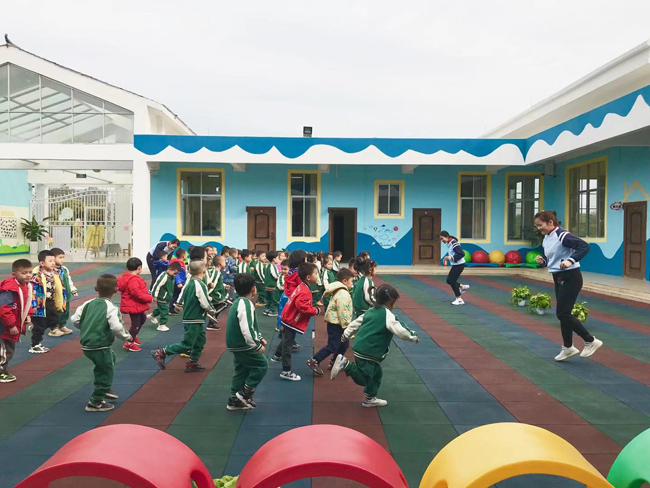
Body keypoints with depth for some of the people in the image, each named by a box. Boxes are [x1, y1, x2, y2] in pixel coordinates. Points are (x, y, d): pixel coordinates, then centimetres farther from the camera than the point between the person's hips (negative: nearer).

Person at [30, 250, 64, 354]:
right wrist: (33, 305, -25)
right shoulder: (36, 275, -21)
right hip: (40, 304, -8)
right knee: (39, 325, 1)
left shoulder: (54, 273, 6)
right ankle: (35, 346, 18)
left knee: (55, 320, 14)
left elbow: (59, 289, 15)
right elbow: (32, 290, -23)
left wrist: (61, 302, 16)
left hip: (50, 303, 8)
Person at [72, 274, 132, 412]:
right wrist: (127, 337, -9)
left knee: (111, 357, 30)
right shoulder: (111, 308, -17)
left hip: (86, 345, 8)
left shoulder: (88, 303, 4)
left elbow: (75, 320, 6)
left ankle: (105, 390, 40)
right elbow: (116, 327, -26)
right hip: (100, 347, -8)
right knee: (106, 372, 8)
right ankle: (95, 402, 15)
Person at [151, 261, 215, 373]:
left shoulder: (189, 283, 6)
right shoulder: (200, 285, -19)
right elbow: (205, 305, -19)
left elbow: (182, 300, 12)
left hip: (188, 317, 9)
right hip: (195, 320, -9)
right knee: (186, 345, -2)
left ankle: (193, 364, 22)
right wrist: (210, 308, 1)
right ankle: (160, 353, -1)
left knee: (200, 341, 17)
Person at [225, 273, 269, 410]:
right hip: (243, 345, -10)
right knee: (262, 365, 2)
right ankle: (245, 393, 5)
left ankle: (235, 400, 24)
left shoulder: (238, 302, 10)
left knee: (242, 370, 17)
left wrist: (259, 338, 18)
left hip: (237, 344, 10)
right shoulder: (246, 304, -23)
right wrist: (257, 346, -19)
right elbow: (246, 330, -30)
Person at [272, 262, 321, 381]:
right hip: (292, 322, -11)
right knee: (287, 346, -3)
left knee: (286, 341, 31)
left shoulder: (301, 287, 4)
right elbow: (302, 306, -38)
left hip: (289, 319, 11)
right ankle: (286, 371, 3)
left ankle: (277, 356, 52)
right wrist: (316, 310, -24)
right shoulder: (305, 292, -27)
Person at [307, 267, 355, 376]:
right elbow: (343, 312, -25)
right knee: (332, 346, -8)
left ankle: (335, 362, 30)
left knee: (344, 344, 18)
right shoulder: (343, 294, -21)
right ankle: (314, 361, -2)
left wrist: (346, 325, 24)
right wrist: (347, 326, -19)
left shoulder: (339, 291, 14)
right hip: (336, 324, -11)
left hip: (337, 323, 11)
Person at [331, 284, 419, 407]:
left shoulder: (371, 311, 12)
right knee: (363, 378, -5)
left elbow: (356, 323, 18)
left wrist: (346, 334, 27)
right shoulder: (388, 315, -13)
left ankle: (370, 399, 31)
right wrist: (413, 337, 0)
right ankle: (345, 363, -11)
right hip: (367, 352, -10)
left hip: (361, 349, 10)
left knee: (376, 374, 21)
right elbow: (400, 331, -16)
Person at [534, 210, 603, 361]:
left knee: (562, 313, -8)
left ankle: (591, 341, 8)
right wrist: (542, 260, -2)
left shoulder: (562, 235, -19)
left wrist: (571, 260, -35)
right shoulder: (546, 239, 8)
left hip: (570, 278, -9)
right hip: (559, 279, 9)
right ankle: (568, 347, 24)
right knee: (563, 313, 13)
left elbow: (584, 246, -26)